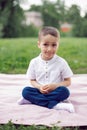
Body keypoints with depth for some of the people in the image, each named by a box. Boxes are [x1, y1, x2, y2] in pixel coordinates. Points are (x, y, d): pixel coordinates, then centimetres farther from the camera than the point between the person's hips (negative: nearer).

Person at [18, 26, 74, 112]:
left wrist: (54, 86, -19)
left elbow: (68, 82, -1)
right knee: (25, 91, -25)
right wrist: (39, 87, -16)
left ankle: (33, 99, -26)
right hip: (39, 91, 2)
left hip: (54, 91, -1)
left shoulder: (61, 62, -5)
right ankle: (54, 104, -32)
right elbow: (32, 81, 7)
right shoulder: (34, 62, -1)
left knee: (64, 91, -32)